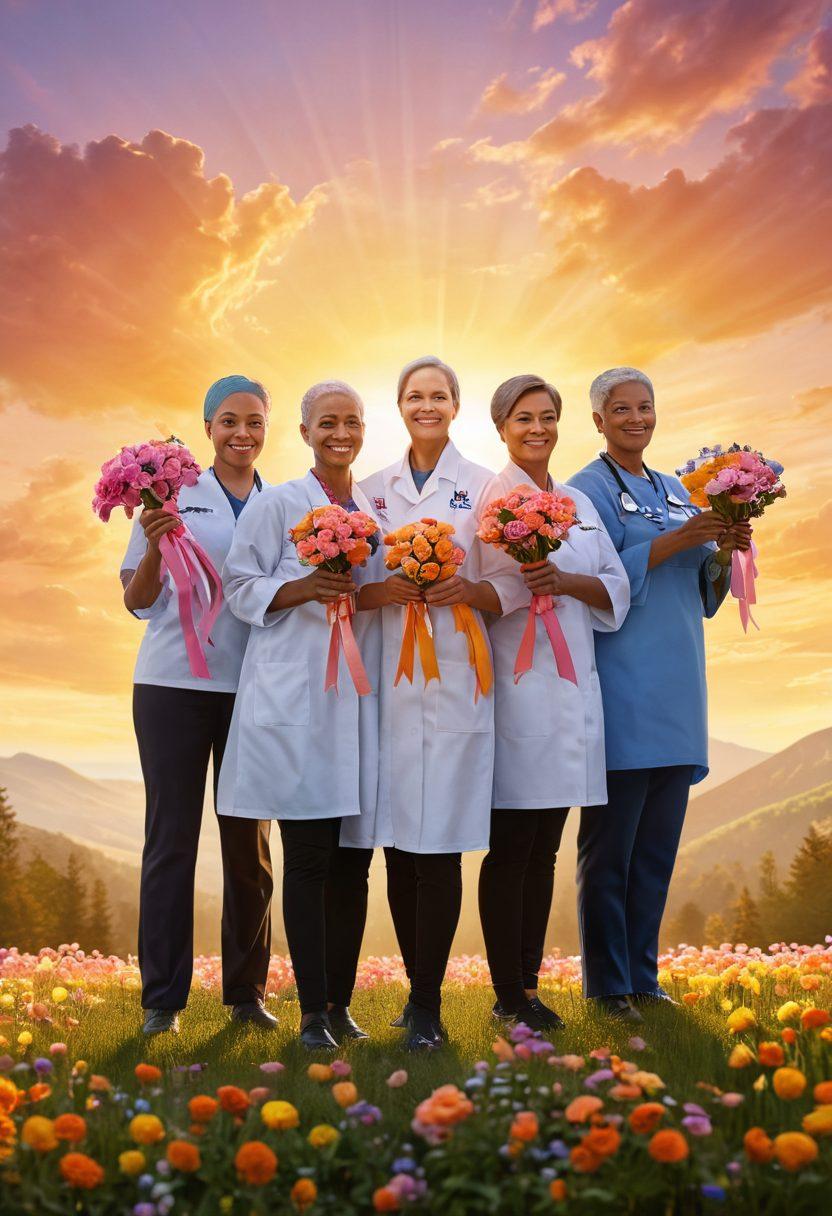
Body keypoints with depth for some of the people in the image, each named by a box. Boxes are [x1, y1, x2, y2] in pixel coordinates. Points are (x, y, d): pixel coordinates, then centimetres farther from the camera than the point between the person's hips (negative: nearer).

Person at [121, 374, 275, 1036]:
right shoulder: (176, 496, 4)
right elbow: (137, 600, 2)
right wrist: (153, 544, -16)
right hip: (174, 684, -2)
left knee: (250, 840, 7)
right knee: (171, 837, 1)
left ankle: (247, 991, 17)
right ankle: (163, 999, 9)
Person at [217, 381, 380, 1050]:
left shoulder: (376, 510, 15)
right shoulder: (279, 505, 2)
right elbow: (241, 587, -2)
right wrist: (303, 590, -17)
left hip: (359, 698, 4)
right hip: (295, 700, -4)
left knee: (355, 859, 5)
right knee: (308, 857, -3)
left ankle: (341, 1003, 17)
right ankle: (313, 1011, 7)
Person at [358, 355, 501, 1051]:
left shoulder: (484, 486, 8)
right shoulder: (374, 490, 14)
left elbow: (508, 590, 4)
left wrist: (466, 590, -16)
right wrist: (384, 590, -10)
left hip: (456, 680, -2)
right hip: (390, 680, 2)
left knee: (440, 845, -4)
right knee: (397, 842, 4)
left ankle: (428, 1004, 6)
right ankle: (419, 987, 20)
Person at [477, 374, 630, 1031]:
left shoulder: (580, 502, 16)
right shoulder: (489, 496, -3)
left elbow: (617, 588, 8)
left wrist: (566, 580, -9)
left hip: (573, 685, 7)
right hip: (515, 683, -6)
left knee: (544, 849, 11)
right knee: (511, 847, 0)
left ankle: (528, 982, 21)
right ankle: (509, 994, 9)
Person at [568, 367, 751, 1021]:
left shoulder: (676, 492, 17)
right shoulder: (588, 489, -3)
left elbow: (704, 596, 19)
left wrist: (726, 551, 0)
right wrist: (675, 541, -18)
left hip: (678, 687, 7)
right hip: (621, 690, -6)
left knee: (659, 843, 11)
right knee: (612, 842, -1)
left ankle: (644, 975, 21)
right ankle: (608, 985, 9)